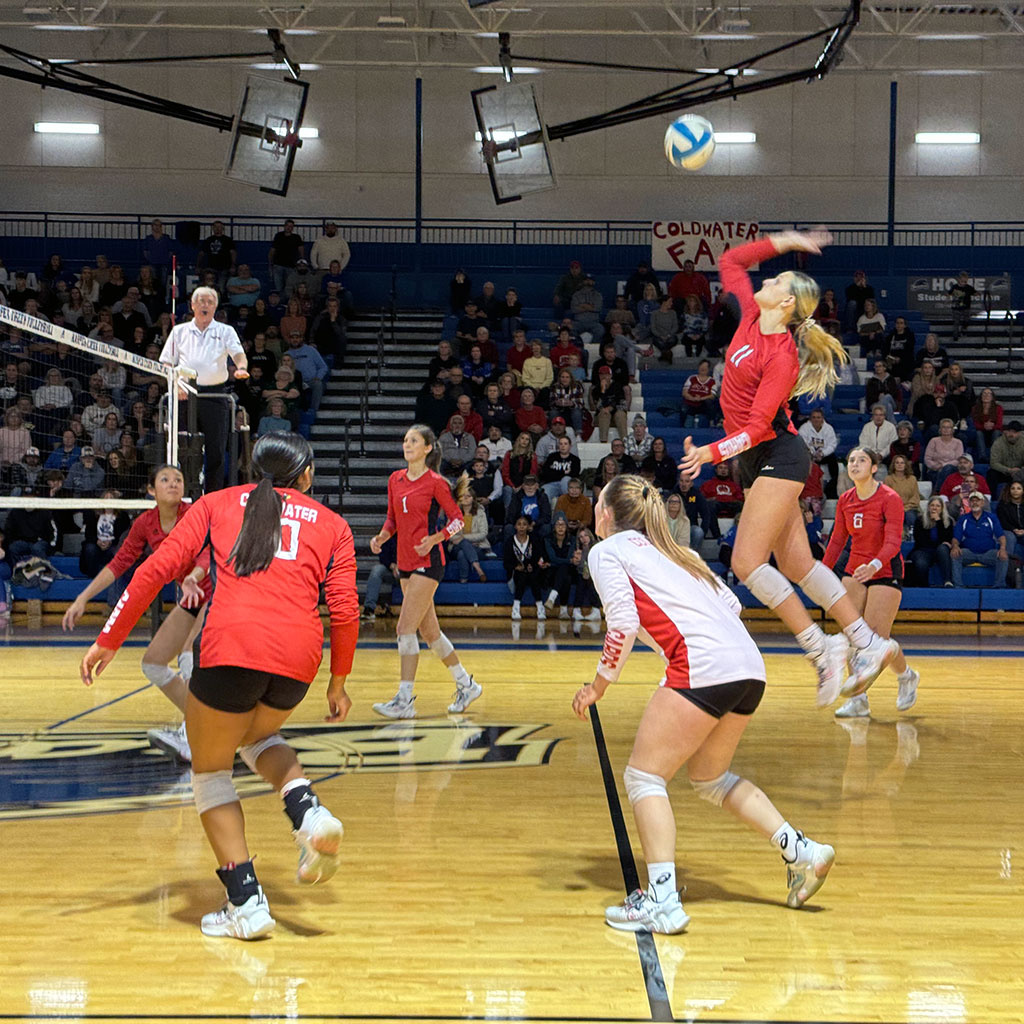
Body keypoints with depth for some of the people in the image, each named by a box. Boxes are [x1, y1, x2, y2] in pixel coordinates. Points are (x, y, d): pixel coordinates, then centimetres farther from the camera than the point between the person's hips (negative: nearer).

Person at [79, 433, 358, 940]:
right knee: (259, 735, 34)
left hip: (230, 647, -3)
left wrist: (109, 640, 13)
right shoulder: (332, 525, 20)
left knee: (211, 769, 18)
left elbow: (159, 566, 9)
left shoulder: (217, 503, 19)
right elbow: (345, 611, 12)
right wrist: (338, 683, 24)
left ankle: (246, 903, 10)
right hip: (299, 655, 3)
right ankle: (309, 812, 7)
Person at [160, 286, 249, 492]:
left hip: (214, 395, -1)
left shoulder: (225, 331, 10)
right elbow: (167, 363, 12)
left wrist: (241, 368, -27)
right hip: (184, 396, 1)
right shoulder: (179, 332, 14)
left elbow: (238, 353, -5)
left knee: (216, 450, -2)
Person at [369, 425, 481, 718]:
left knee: (406, 628, -13)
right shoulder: (395, 479, 10)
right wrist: (381, 537, 0)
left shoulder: (435, 482, -8)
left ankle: (405, 699, -9)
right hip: (405, 562, 7)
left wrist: (434, 539, -19)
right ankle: (466, 684, 27)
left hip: (427, 562, -7)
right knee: (428, 630, 13)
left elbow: (458, 520, -4)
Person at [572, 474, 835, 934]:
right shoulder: (669, 550, 27)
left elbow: (623, 625, -6)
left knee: (644, 777, 2)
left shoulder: (606, 552, 6)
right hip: (749, 665, 8)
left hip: (703, 668, -8)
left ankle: (662, 900, -8)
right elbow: (731, 603, 23)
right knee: (709, 778, 24)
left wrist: (598, 686, 3)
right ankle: (801, 851, 18)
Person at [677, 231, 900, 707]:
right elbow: (730, 261, 15)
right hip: (758, 462, 9)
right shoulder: (752, 317, 5)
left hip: (778, 456, -9)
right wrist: (783, 242, 9)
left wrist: (711, 452, -32)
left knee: (748, 562, -13)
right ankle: (867, 642, 15)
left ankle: (821, 647, -7)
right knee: (796, 564, 9)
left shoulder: (783, 357, -17)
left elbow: (759, 424, -23)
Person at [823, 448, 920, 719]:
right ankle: (859, 699, 2)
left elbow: (893, 541, -25)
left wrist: (874, 565, -43)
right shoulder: (845, 500, 2)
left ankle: (906, 676, 19)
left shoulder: (890, 499, -15)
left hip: (885, 573, -5)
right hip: (854, 572, 5)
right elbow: (837, 541, 13)